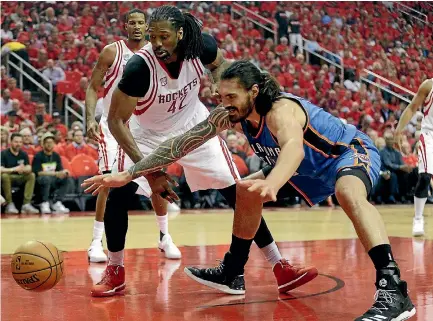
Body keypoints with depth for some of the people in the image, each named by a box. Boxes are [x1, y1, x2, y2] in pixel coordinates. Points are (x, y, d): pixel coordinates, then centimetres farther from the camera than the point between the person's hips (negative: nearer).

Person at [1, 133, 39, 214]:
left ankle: (26, 204, -26)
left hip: (20, 179, 4)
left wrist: (23, 169, -33)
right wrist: (14, 169, -35)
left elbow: (29, 169, -9)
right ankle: (9, 204, -26)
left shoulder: (24, 154, 3)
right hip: (8, 177, -4)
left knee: (32, 175, -20)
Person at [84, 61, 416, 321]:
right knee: (246, 192, 11)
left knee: (349, 193, -41)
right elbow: (182, 143, -9)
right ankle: (232, 272, 24)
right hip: (314, 166, 9)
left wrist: (272, 184, -80)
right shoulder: (230, 115, -13)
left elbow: (293, 145, -59)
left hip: (352, 151, -9)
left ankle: (393, 291, -48)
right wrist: (128, 174, -14)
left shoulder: (282, 109, -36)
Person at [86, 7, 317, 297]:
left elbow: (220, 64, 4)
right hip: (148, 133, -2)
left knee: (239, 194, -2)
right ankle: (115, 273, 2)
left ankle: (281, 269, 5)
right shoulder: (140, 66, -33)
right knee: (119, 195, -19)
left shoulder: (201, 45, -24)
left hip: (193, 126, 2)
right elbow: (116, 120, -26)